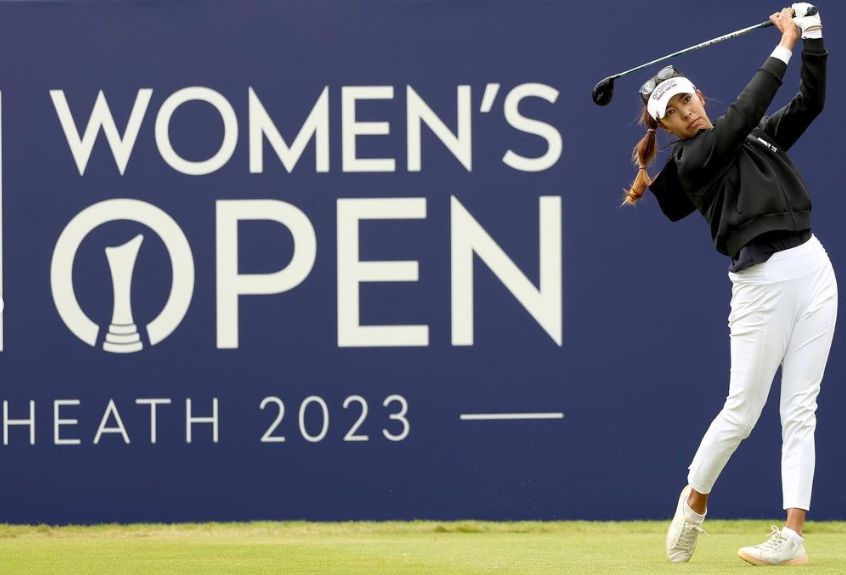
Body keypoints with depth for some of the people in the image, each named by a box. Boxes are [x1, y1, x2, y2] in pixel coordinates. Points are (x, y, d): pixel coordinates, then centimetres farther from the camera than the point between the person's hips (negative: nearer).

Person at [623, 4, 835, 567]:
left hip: (813, 268, 5)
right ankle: (694, 502, 20)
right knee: (742, 413, -4)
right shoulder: (692, 160, -4)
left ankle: (793, 534, -4)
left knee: (800, 412, -1)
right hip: (763, 282, -5)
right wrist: (784, 47, -12)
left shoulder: (762, 138, 17)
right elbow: (742, 114, -15)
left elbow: (811, 102, 11)